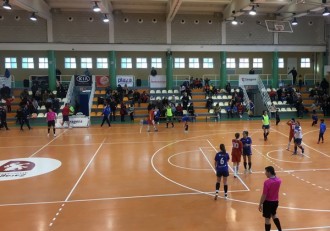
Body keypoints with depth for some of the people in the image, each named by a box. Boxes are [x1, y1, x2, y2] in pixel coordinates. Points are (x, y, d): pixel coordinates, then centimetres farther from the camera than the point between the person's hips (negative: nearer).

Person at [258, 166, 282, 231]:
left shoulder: (267, 182, -25)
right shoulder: (279, 180, -6)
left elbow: (264, 195, -21)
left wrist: (260, 204, -10)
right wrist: (274, 175, 7)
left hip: (268, 202, -7)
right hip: (275, 201, 7)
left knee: (267, 219, 8)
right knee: (274, 215, 29)